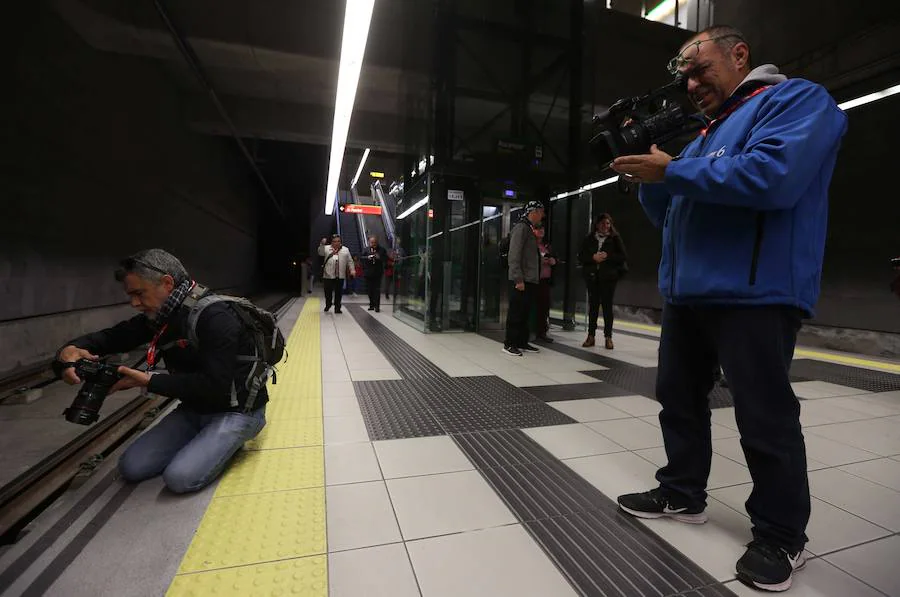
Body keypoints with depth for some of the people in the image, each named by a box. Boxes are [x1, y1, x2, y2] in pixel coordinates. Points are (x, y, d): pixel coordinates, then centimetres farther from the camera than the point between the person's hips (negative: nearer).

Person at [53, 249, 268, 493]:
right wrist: (71, 348, -11)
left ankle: (226, 442, 5)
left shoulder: (215, 318, -26)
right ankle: (203, 440, 18)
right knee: (131, 467, 1)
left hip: (236, 410, -8)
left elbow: (214, 386, -29)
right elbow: (112, 336, 12)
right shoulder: (159, 316, 0)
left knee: (180, 477, -22)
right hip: (194, 408, 8)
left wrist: (150, 381, -22)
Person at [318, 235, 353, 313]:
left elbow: (350, 261, 10)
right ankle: (328, 305, 30)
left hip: (340, 276, 0)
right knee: (328, 292, 7)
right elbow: (320, 252, -3)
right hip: (328, 275, 0)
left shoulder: (346, 250, 11)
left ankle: (337, 308, 12)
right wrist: (322, 244, -17)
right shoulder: (326, 248, 10)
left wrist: (352, 270, 0)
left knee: (338, 293, 3)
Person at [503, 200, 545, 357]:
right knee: (516, 313, -3)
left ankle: (522, 342, 23)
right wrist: (518, 279, -22)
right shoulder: (521, 227, -11)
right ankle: (509, 344, 5)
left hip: (530, 280, 10)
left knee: (525, 313, 14)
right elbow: (514, 256, -18)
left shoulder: (529, 228, 19)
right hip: (521, 280, -10)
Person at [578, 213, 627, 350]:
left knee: (607, 306, 1)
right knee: (593, 306, 5)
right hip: (592, 277, 2)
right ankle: (591, 336, 12)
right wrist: (593, 257, -12)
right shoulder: (589, 238, 8)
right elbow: (581, 256, 5)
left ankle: (608, 337, 9)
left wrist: (608, 256, -15)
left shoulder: (615, 238, 4)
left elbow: (623, 256, -1)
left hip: (609, 277, -2)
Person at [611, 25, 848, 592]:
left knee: (765, 418, 1)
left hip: (753, 295, -8)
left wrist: (673, 172, -14)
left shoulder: (797, 99, -1)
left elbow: (773, 174, -22)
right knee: (679, 399, 14)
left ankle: (781, 536, 19)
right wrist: (649, 173, 7)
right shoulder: (706, 133, 24)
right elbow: (668, 215, 22)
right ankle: (683, 493, 31)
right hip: (687, 295, 9)